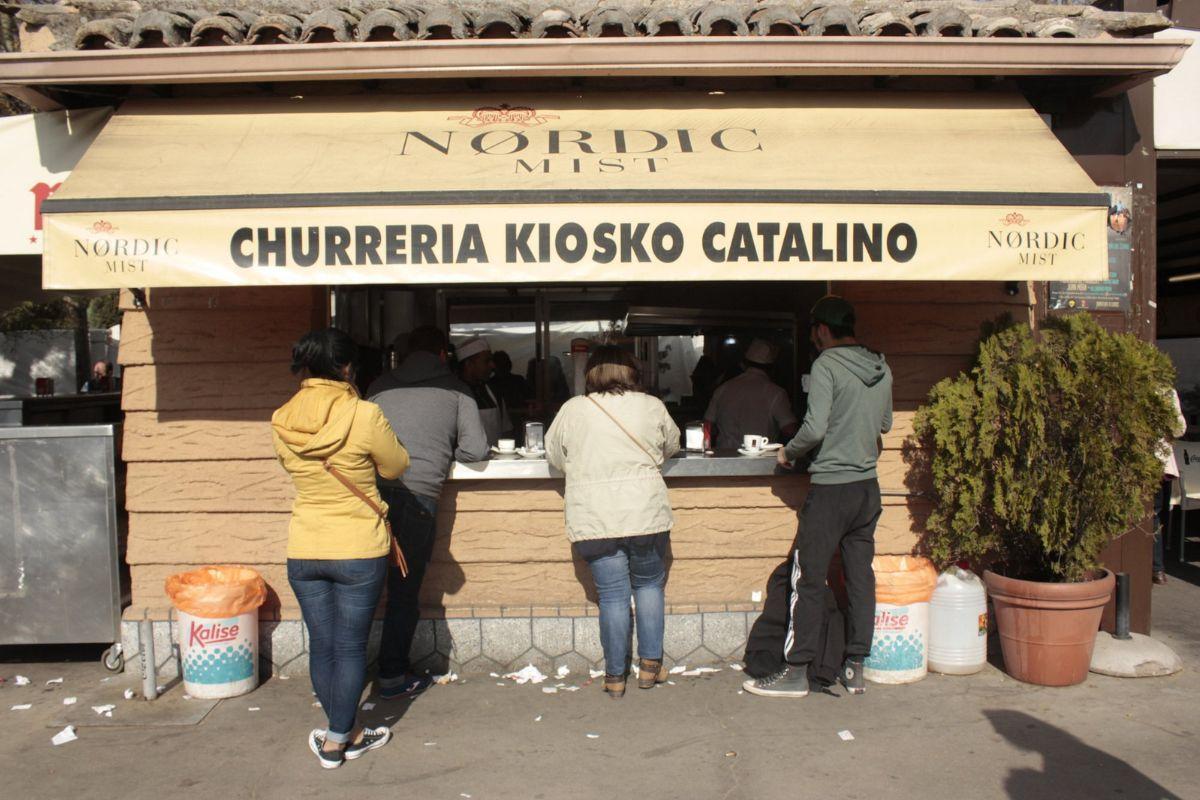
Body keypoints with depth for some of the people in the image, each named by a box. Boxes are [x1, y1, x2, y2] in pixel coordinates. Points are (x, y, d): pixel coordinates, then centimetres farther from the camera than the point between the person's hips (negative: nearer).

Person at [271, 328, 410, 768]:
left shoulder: (282, 421, -3)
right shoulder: (364, 415, -17)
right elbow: (396, 467, -3)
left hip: (303, 551, 4)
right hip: (359, 551, -4)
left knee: (321, 645, 14)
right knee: (350, 648, 8)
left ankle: (348, 733, 28)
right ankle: (335, 741, 18)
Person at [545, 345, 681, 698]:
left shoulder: (572, 409, 0)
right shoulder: (652, 406, 2)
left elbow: (554, 455, 13)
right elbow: (671, 445, 18)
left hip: (594, 521, 0)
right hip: (646, 517, 1)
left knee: (612, 596, 7)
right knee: (649, 584, 19)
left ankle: (615, 676, 15)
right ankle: (650, 664, 21)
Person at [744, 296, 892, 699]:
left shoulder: (826, 365, -13)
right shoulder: (881, 369, 9)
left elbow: (815, 427, -19)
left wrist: (788, 452, -2)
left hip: (831, 488, -7)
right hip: (868, 487, 7)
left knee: (808, 579, 0)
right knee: (860, 576, 10)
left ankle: (796, 672, 6)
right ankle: (855, 669, 17)